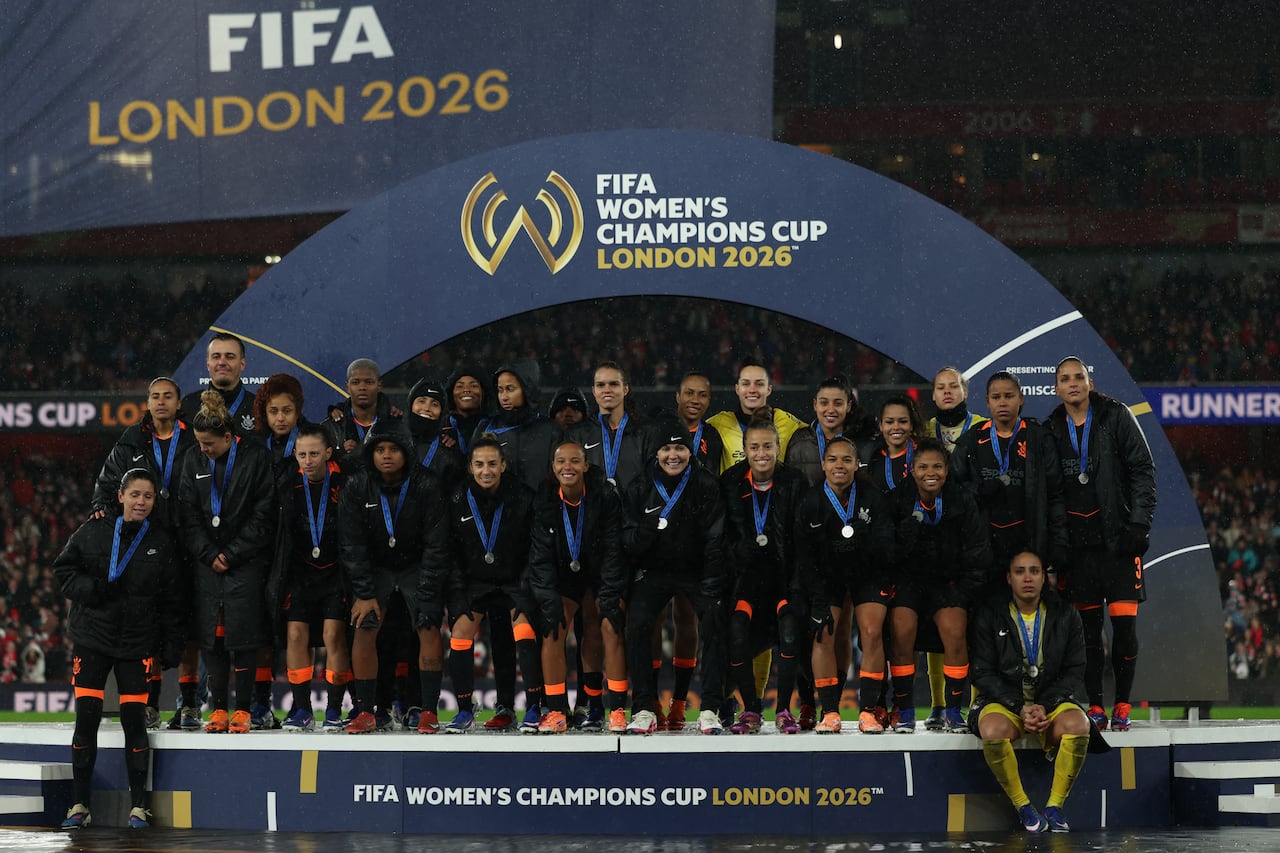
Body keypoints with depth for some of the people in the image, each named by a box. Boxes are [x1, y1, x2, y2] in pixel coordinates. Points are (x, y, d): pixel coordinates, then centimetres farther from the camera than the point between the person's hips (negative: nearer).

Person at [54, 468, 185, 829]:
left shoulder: (162, 543, 3)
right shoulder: (93, 532, 0)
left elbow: (172, 600, 6)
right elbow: (63, 569, 7)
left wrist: (171, 646, 1)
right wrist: (93, 589, -11)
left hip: (137, 644, 0)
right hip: (92, 639, 0)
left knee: (135, 721, -4)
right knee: (86, 719, -3)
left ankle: (138, 806, 7)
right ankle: (80, 805, 9)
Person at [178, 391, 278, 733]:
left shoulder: (256, 458, -3)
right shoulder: (194, 464, 10)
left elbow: (263, 515, -6)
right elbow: (188, 516, 8)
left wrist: (231, 554, -8)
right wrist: (209, 555, -4)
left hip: (246, 562, -4)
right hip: (207, 563, 4)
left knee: (242, 635, -7)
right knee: (211, 637, 1)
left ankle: (242, 709, -2)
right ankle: (218, 708, 6)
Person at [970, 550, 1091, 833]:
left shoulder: (1065, 615, 6)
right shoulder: (989, 616, 2)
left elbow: (1074, 672, 4)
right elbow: (983, 673, -2)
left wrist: (1044, 706, -13)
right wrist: (1020, 707, -16)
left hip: (1053, 700, 1)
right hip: (1003, 700, -1)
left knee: (1078, 725, -33)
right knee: (993, 731, -36)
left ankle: (1055, 805, -15)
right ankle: (1022, 806, -16)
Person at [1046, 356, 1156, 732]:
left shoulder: (1116, 416, 2)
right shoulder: (1051, 430, 10)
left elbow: (1143, 469, -1)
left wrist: (1139, 523, -9)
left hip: (1118, 538, -2)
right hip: (1077, 542, 2)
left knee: (1124, 624, -6)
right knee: (1088, 626, 2)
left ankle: (1122, 705, 4)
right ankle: (1095, 706, 8)